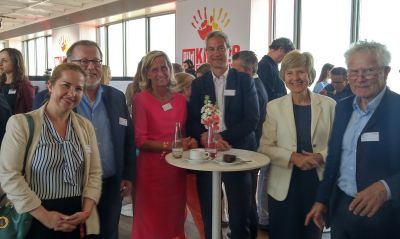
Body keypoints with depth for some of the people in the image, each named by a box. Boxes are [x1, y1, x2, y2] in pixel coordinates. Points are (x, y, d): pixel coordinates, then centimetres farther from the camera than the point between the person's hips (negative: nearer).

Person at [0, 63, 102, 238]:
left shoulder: (86, 126, 5)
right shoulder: (21, 123, -7)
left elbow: (94, 172, 4)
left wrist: (86, 211, -9)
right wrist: (45, 216, -15)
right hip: (35, 220, -3)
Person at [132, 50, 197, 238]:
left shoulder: (181, 99, 6)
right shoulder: (141, 99, -8)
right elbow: (139, 140, -11)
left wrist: (189, 142, -6)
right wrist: (169, 145, -19)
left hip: (177, 167, 5)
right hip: (151, 168, -4)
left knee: (175, 217, 16)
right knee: (151, 221, 8)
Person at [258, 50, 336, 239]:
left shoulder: (328, 105, 0)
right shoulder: (274, 106, 0)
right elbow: (265, 147, -2)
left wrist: (321, 157, -16)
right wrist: (292, 156, -17)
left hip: (318, 183, 1)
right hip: (283, 186, 0)